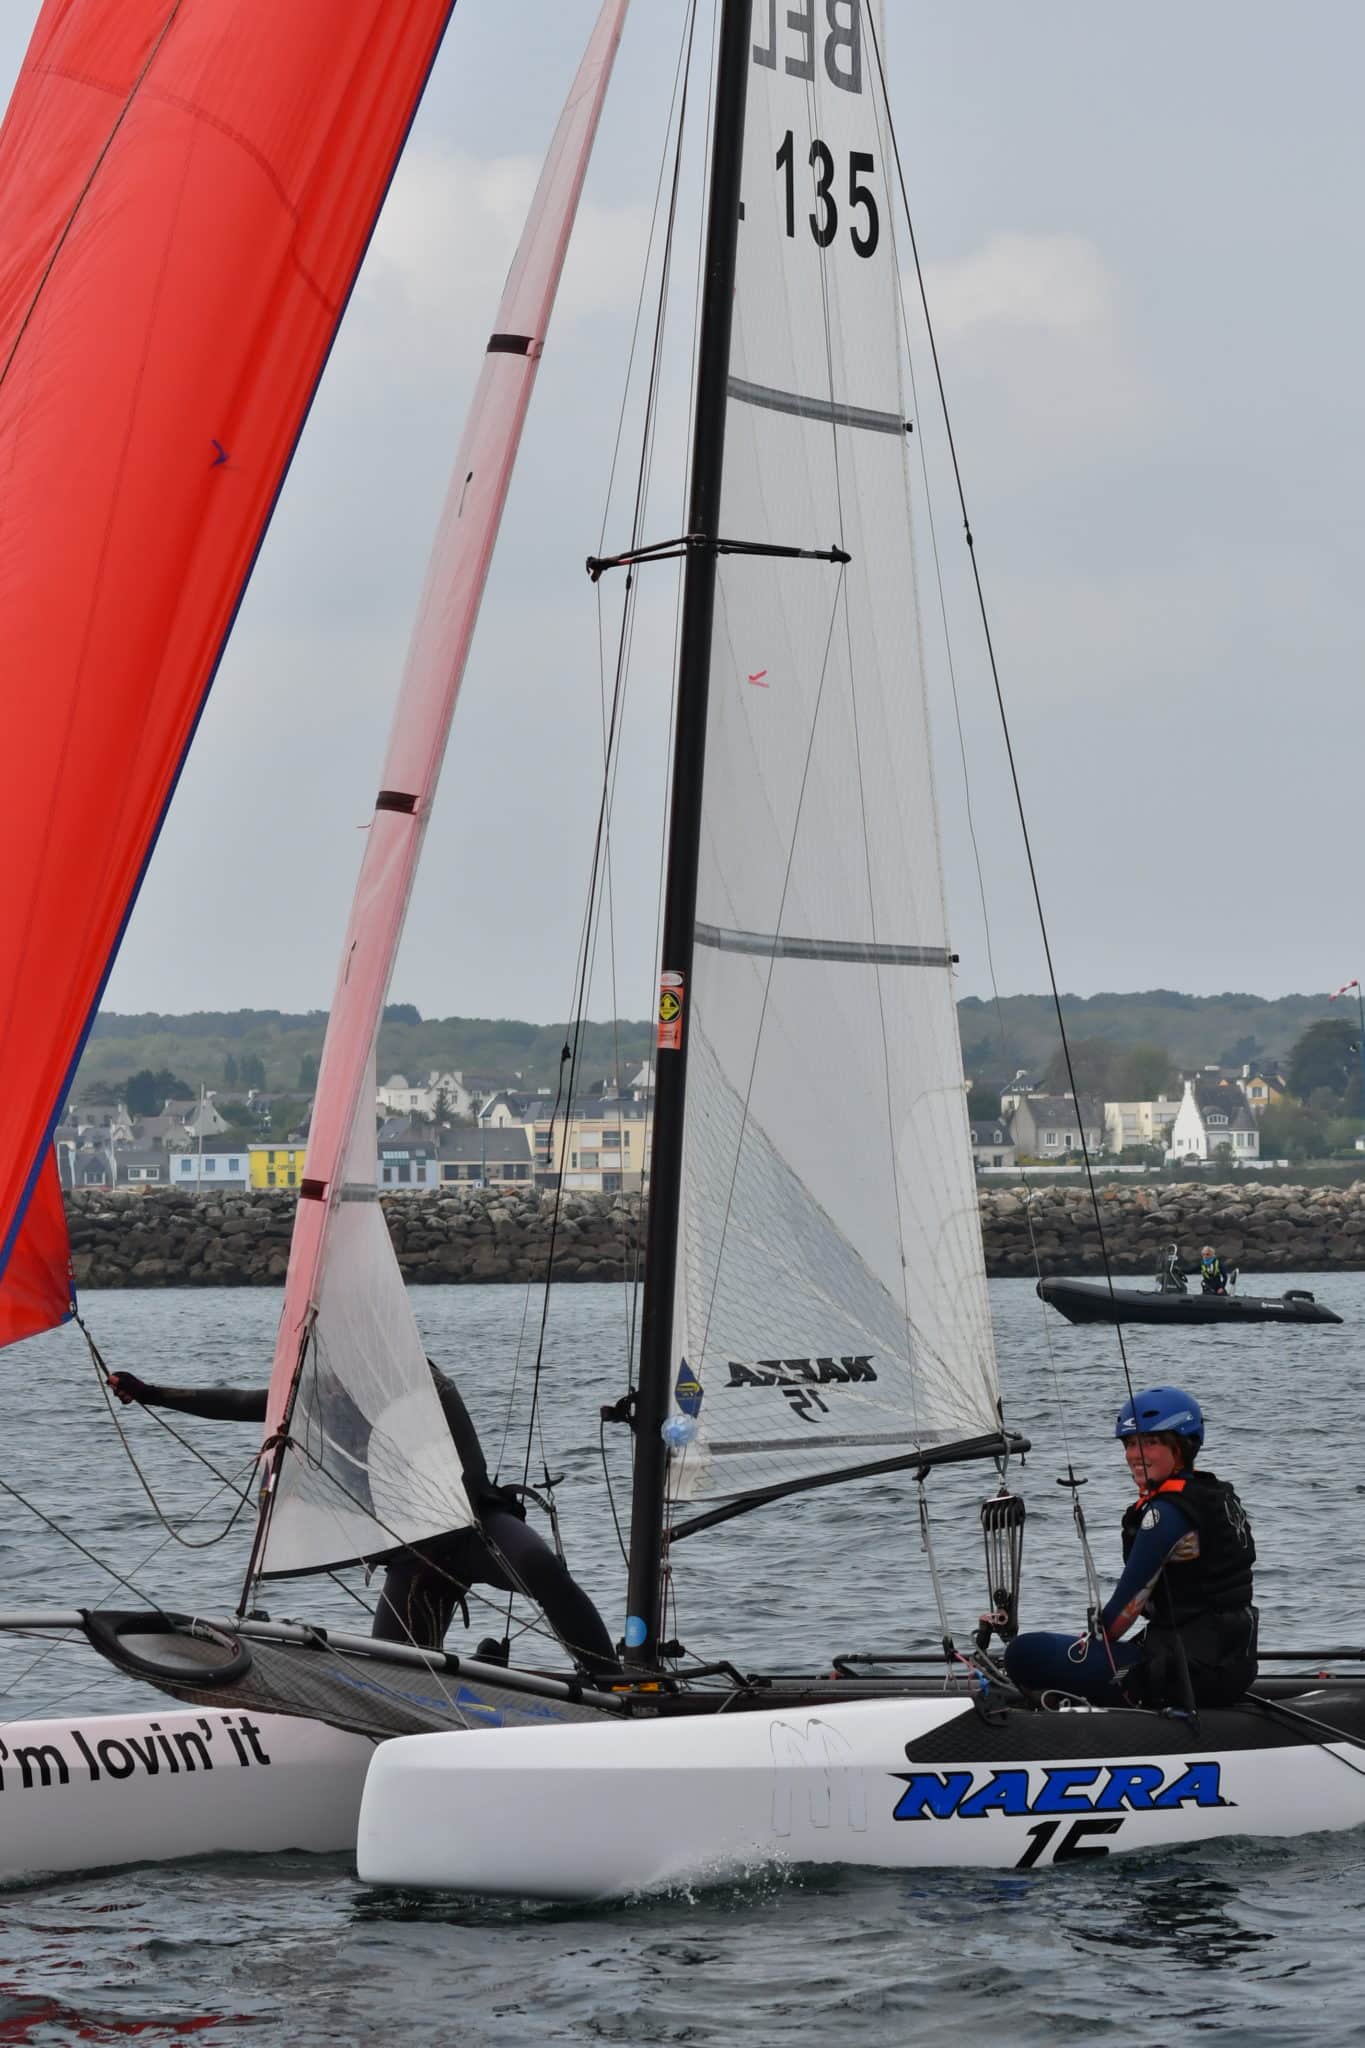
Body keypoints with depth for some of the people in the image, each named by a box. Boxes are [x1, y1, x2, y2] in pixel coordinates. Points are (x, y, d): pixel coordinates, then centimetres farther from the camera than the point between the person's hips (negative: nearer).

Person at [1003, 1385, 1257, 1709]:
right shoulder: (1218, 1494, 14)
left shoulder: (1168, 1512, -15)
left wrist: (1095, 1641, 7)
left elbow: (1130, 1601, -11)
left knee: (1024, 1654, -15)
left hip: (1190, 1670, -10)